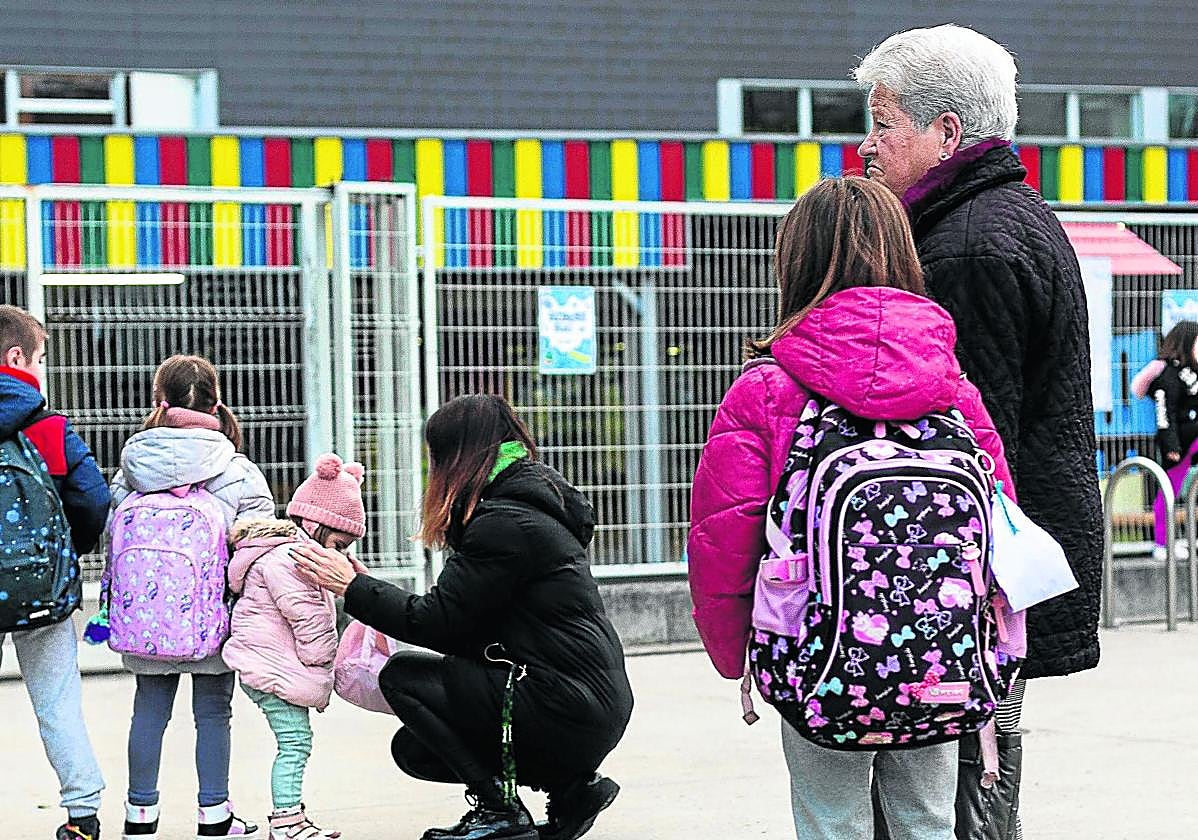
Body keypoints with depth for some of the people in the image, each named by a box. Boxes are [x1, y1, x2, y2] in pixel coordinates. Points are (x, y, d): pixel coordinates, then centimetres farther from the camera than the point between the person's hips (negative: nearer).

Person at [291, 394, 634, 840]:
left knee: (403, 676, -5)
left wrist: (352, 585, -5)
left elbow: (436, 621, -15)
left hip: (568, 713, -10)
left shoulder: (506, 524, -16)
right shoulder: (527, 502, 16)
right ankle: (571, 786, 13)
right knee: (412, 749, 13)